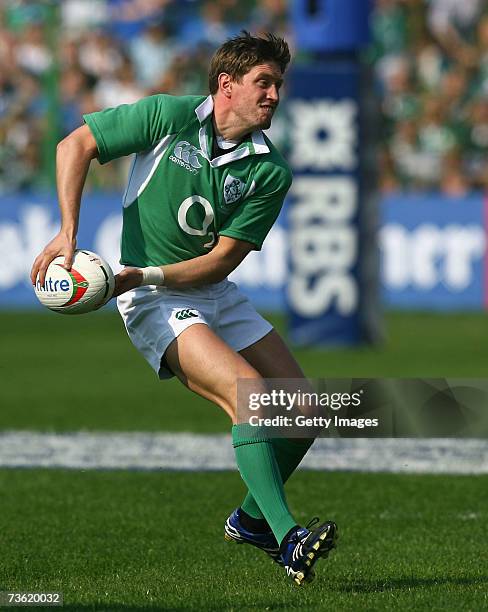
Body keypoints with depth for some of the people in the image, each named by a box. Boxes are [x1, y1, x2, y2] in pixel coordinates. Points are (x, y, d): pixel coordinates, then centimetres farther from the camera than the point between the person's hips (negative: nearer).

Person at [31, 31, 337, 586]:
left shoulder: (270, 171, -5)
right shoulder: (170, 116, -12)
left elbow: (222, 260, -8)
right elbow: (76, 145, -6)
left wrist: (140, 275, -21)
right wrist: (68, 234, -15)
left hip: (213, 293, 6)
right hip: (155, 306, -6)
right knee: (248, 394, -25)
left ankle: (251, 519, 25)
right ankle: (288, 540, -31)